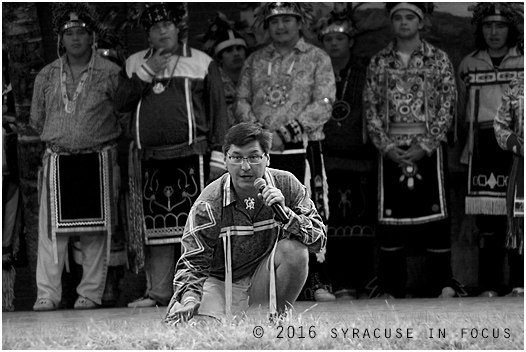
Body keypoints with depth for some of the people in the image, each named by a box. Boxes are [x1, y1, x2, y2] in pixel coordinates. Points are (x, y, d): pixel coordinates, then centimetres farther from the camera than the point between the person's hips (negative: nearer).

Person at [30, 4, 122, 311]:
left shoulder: (111, 74, 0)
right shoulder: (47, 77, 10)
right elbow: (37, 120, 18)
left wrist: (96, 138, 5)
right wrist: (61, 138, 13)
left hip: (98, 160, -2)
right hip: (57, 161, 2)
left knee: (96, 230, 0)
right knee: (52, 228, -5)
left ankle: (91, 293, 7)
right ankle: (47, 294, -4)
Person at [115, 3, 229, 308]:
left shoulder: (201, 63, 6)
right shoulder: (136, 64, 16)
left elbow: (218, 112, 5)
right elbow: (122, 104, 7)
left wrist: (218, 156, -3)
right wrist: (147, 73, -3)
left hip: (191, 156, -3)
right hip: (150, 159, 3)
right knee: (157, 226, 3)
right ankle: (159, 291, 6)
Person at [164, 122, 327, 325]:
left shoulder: (286, 186, -12)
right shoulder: (208, 205, -19)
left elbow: (319, 239, -14)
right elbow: (193, 262, -17)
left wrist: (284, 212, -30)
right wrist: (189, 299, -37)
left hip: (264, 281, 2)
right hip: (221, 283, -2)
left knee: (295, 249, -28)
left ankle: (278, 320, -4)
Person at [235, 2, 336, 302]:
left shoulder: (317, 59, 4)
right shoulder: (255, 61, 16)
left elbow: (323, 105, -7)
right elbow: (241, 100, 13)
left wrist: (285, 133, -16)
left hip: (302, 149, -3)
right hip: (261, 153, 3)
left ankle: (318, 281, -4)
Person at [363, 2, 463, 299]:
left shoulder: (438, 59, 3)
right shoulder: (379, 63, 9)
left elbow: (447, 107, -2)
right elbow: (371, 109, 6)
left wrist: (425, 146, -11)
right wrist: (387, 146, -7)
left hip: (429, 147, -2)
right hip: (391, 149, 2)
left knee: (435, 215, -4)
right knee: (390, 215, 2)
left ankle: (442, 285, 0)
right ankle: (391, 287, 8)